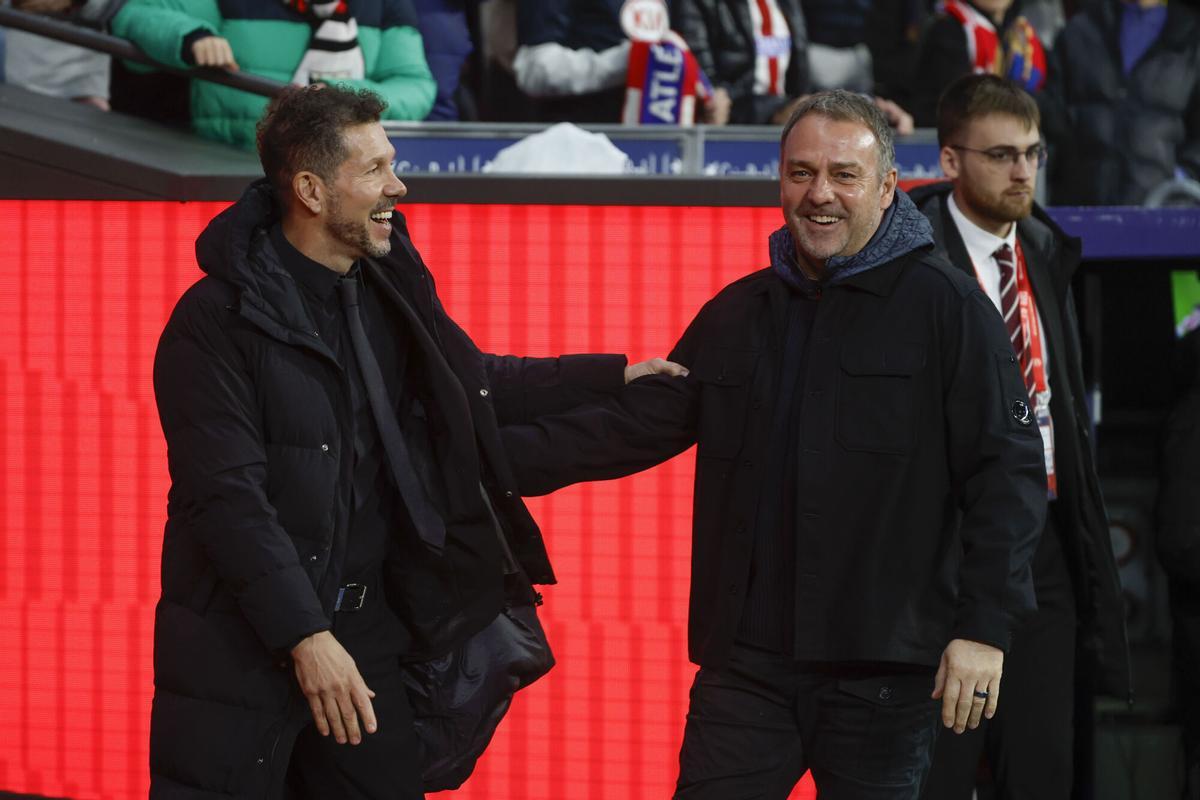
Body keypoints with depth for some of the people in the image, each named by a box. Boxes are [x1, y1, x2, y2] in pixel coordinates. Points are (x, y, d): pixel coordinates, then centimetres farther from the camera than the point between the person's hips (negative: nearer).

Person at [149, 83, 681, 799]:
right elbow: (227, 495, -19)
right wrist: (304, 637, -24)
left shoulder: (390, 290, 8)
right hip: (242, 641, -7)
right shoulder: (220, 319, -15)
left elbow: (477, 384, 24)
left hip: (364, 628, 7)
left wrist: (615, 375, 19)